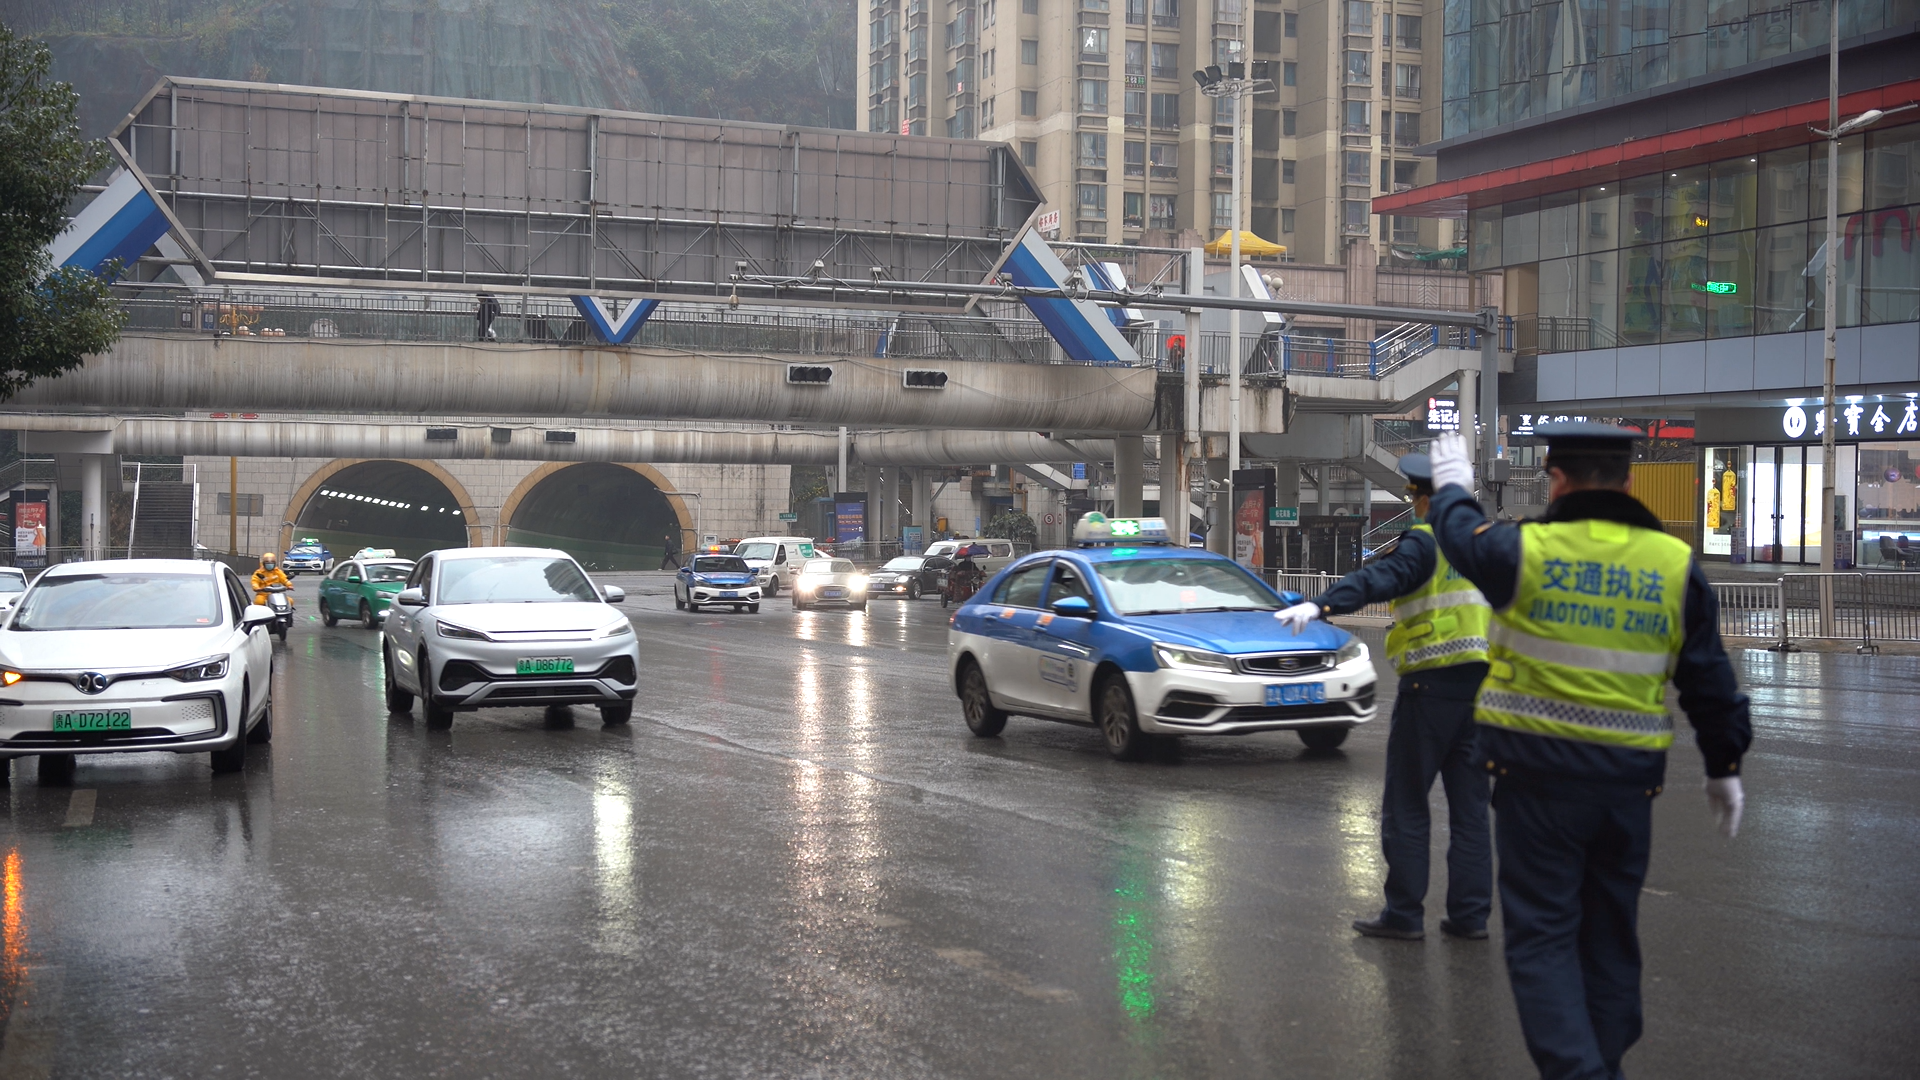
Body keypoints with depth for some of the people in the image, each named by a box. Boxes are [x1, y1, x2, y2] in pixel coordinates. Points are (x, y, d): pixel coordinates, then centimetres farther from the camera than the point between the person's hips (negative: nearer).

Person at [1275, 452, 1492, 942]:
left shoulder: (1423, 543, -9)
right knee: (1470, 806, 11)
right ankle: (1470, 914, 13)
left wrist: (1320, 605, -39)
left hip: (1431, 686, -7)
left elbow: (1377, 580, -27)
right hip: (1483, 683, 7)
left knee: (1405, 805, 1)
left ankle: (1404, 914, 3)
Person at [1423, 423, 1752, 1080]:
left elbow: (1461, 534, 13)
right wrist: (1724, 768, 16)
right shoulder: (1675, 565, 0)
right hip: (1629, 779, 3)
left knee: (1541, 934, 2)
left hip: (1538, 776, -3)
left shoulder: (1524, 551, -9)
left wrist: (1451, 488, 35)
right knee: (1610, 934, 17)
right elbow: (1710, 682, 5)